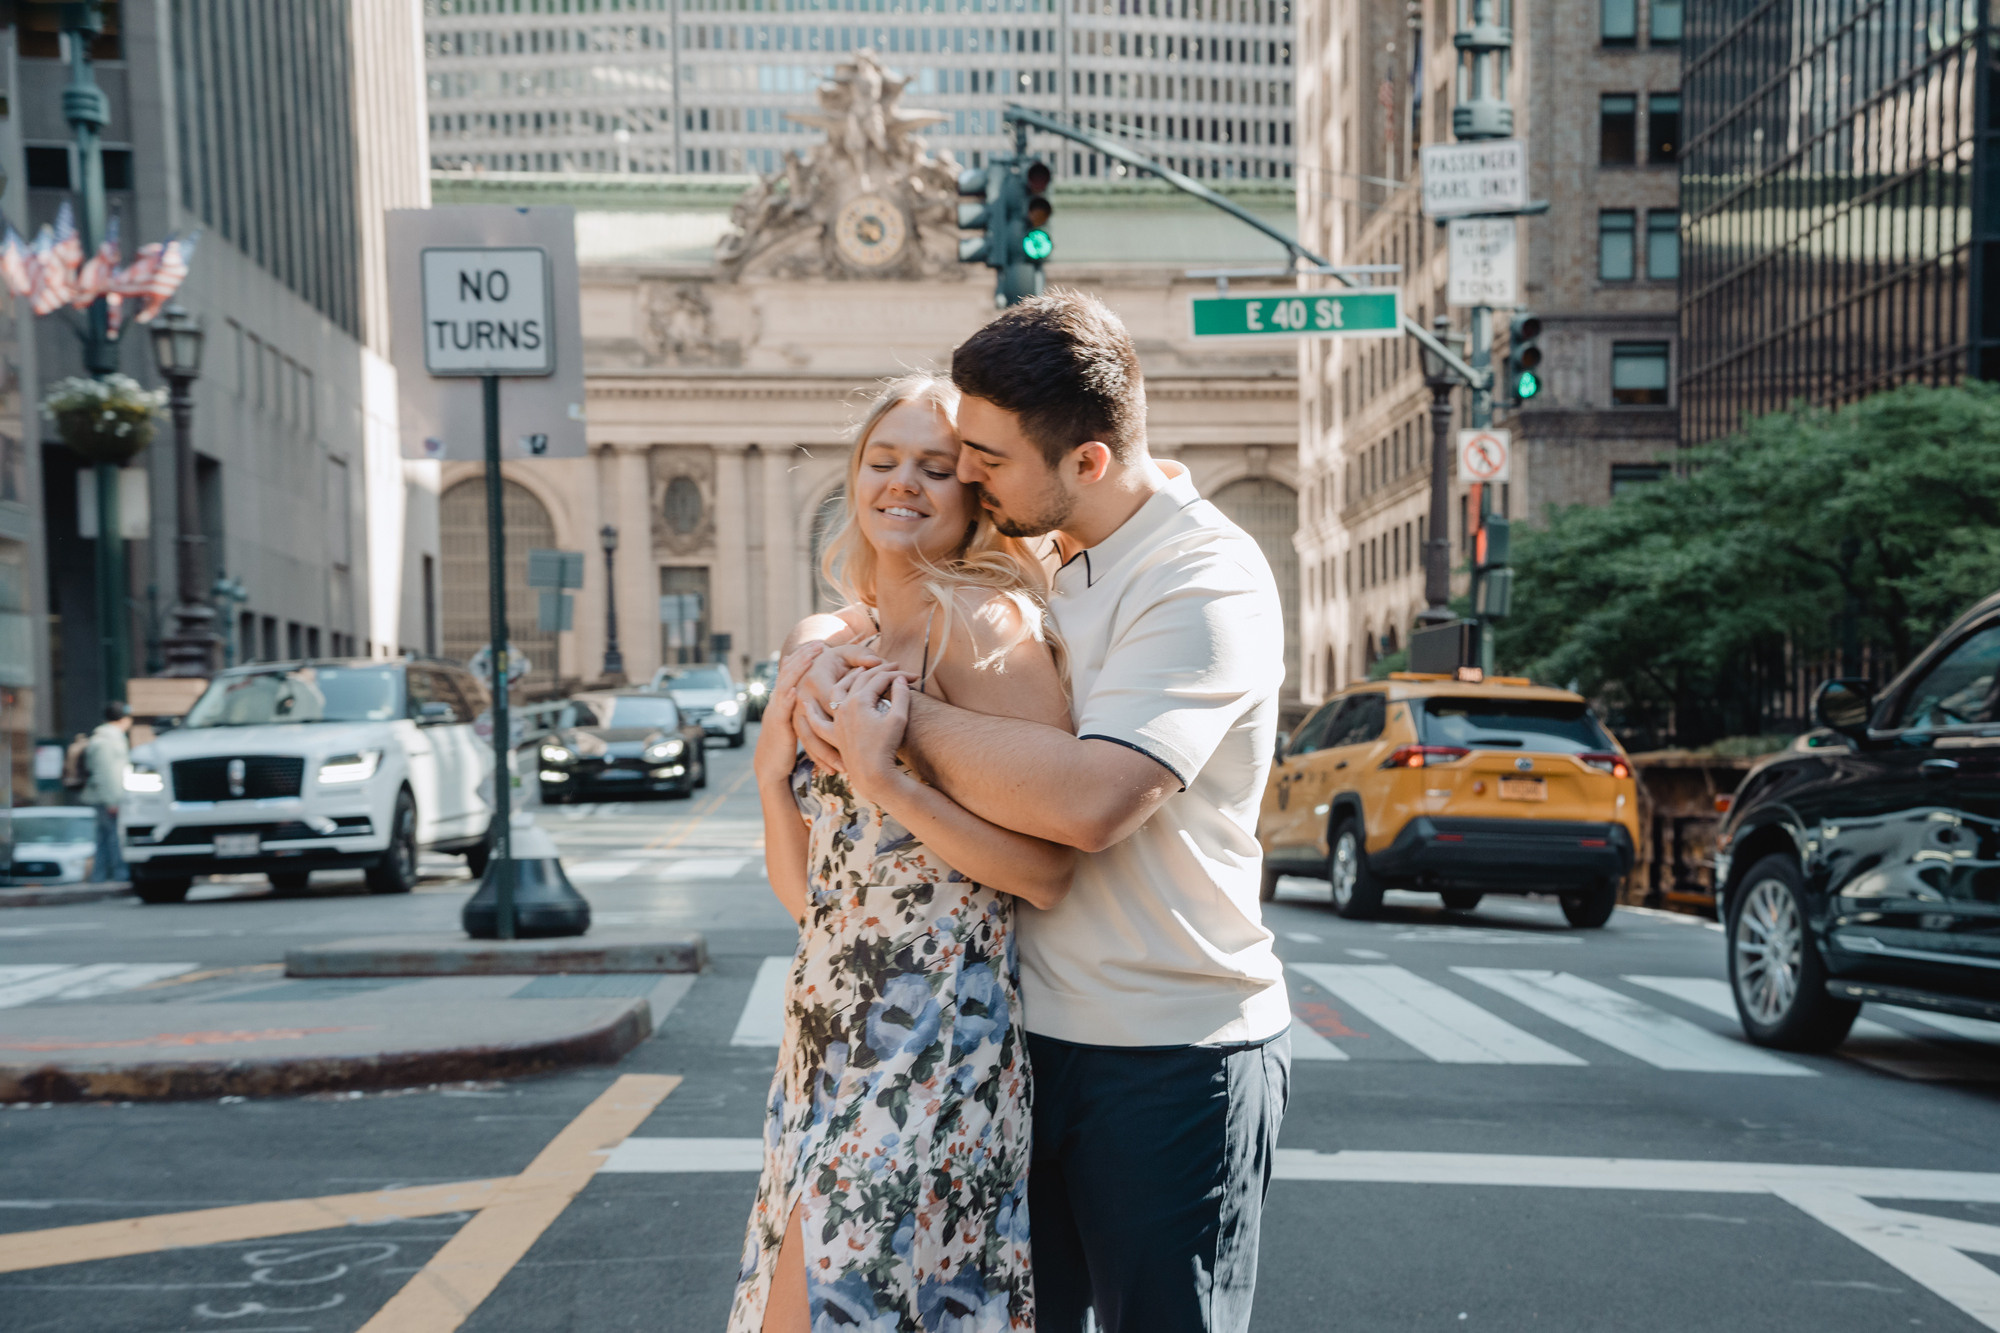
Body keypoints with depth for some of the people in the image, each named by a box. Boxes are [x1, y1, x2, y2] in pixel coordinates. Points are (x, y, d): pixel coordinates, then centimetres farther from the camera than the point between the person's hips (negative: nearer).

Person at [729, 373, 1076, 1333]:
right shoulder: (820, 645, 11)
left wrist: (881, 777, -21)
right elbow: (806, 892, 11)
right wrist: (772, 767, -4)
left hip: (934, 1043, -7)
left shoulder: (983, 624, -11)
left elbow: (1047, 873, -18)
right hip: (827, 1031, 8)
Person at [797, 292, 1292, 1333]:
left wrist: (903, 714, -18)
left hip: (1170, 1059, -7)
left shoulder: (1206, 577, -18)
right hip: (1032, 1026, 7)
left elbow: (1087, 799, -30)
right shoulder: (1035, 561, 8)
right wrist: (835, 677, -7)